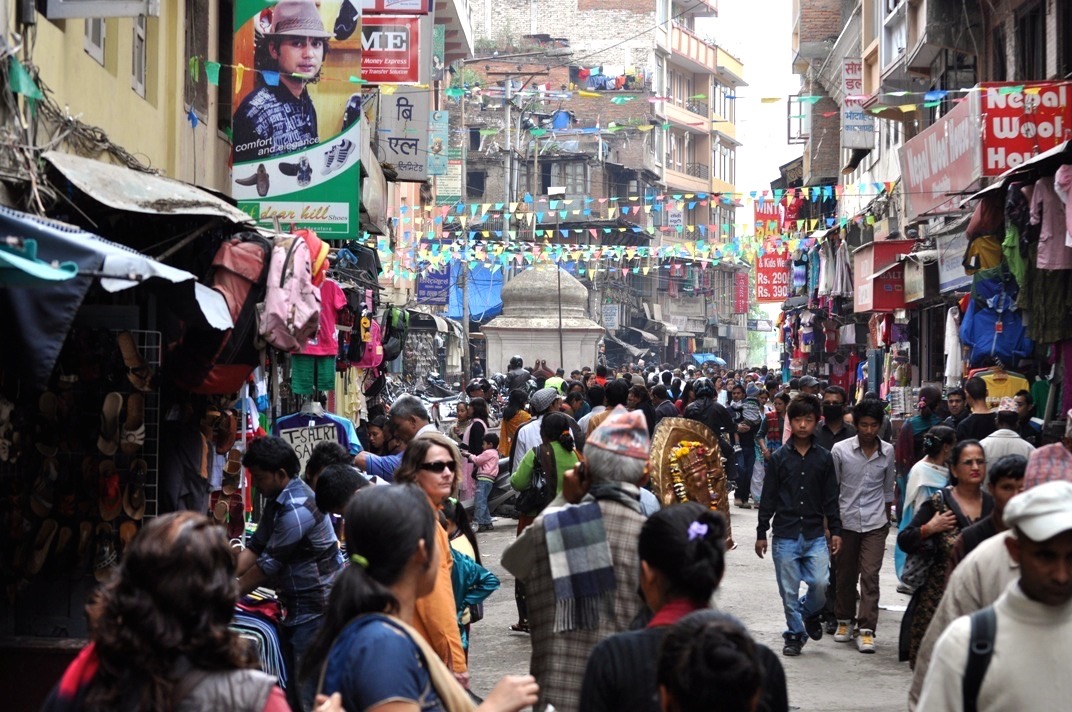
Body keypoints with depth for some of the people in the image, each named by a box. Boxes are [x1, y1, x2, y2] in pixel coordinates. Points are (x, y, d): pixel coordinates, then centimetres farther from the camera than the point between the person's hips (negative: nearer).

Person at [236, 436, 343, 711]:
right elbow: (255, 548, 7)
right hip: (296, 606, 10)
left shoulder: (298, 508, -23)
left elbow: (268, 564, -19)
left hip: (316, 609, -10)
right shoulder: (277, 500, 9)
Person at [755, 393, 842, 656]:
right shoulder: (779, 457, 1)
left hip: (815, 534, 1)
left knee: (820, 583, -8)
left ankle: (809, 613, 22)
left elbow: (830, 497, 8)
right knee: (789, 590, 3)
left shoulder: (824, 457, 4)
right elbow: (768, 498, 4)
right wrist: (761, 533, 2)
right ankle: (795, 633, 18)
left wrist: (835, 531, 4)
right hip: (785, 535, 0)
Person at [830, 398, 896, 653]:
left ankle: (866, 629, -6)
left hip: (875, 524, 0)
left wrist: (887, 519, 16)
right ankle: (845, 621, 27)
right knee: (845, 575, 10)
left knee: (870, 576, -7)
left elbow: (888, 489, 13)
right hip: (846, 520, 0)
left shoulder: (887, 452, 1)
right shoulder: (840, 450, -5)